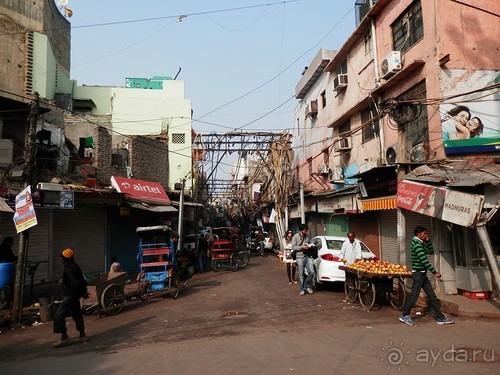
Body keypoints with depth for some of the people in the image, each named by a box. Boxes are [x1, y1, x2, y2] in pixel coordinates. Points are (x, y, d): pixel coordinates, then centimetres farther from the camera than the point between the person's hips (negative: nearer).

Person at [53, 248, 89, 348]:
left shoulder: (68, 270, -19)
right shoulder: (75, 266, 10)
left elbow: (75, 283, -27)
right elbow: (82, 280, 15)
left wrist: (83, 293, -16)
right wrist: (84, 292, 16)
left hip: (70, 295, -10)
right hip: (76, 295, 10)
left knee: (59, 315, -6)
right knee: (76, 314, 16)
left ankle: (64, 337, -5)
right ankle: (82, 335, 22)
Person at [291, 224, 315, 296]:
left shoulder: (307, 237, 12)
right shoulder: (295, 237, -3)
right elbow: (293, 247, -7)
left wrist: (309, 246, 2)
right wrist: (302, 247, -16)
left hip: (308, 257, 4)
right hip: (300, 258, -4)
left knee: (311, 272, -5)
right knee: (301, 275, 2)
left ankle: (308, 286, 16)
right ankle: (302, 289, 15)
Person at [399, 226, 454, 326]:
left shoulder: (421, 244, 14)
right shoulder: (416, 244, -17)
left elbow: (431, 251, 21)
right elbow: (424, 260, -21)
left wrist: (427, 241, 9)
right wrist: (435, 272, -19)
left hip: (423, 274, 10)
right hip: (418, 274, -10)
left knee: (432, 295, 10)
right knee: (414, 295, -3)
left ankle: (440, 317, 16)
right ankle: (404, 315, 8)